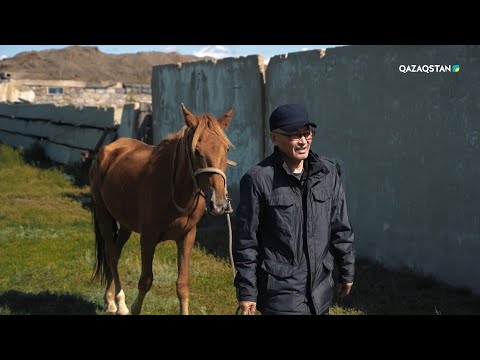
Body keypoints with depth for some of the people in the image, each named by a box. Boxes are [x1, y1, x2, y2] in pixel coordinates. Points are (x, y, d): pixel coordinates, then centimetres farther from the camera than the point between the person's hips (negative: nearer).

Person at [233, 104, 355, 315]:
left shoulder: (327, 172, 2)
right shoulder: (258, 180, -12)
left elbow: (341, 229, 11)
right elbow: (246, 241, -8)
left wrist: (346, 273, 15)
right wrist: (246, 292, -7)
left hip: (320, 288, 5)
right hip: (281, 293, -5)